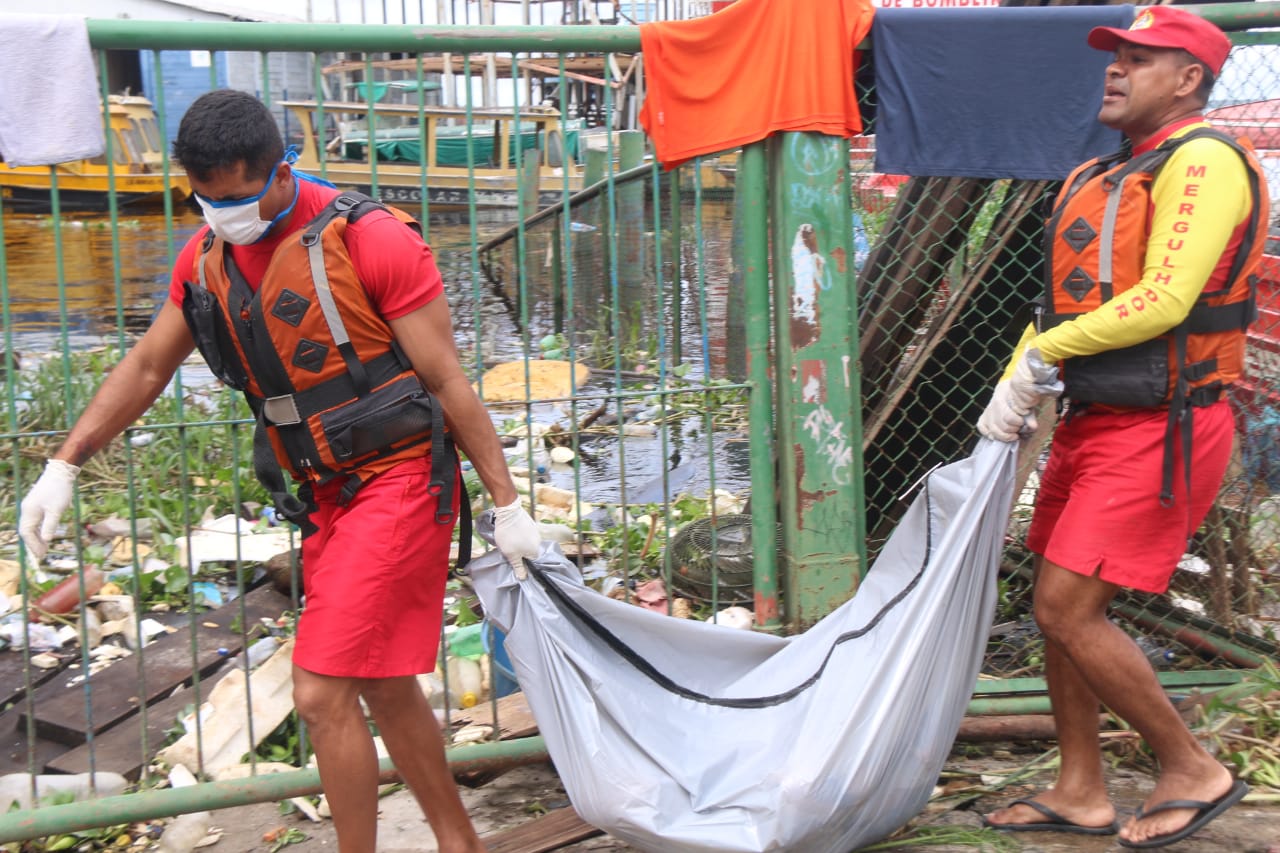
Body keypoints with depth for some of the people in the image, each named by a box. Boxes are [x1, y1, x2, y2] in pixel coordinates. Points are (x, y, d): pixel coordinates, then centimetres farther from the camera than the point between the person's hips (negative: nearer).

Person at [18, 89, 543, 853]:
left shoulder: (370, 238, -16)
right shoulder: (207, 255, 4)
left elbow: (447, 381, -13)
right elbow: (147, 367, 15)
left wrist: (508, 505, -11)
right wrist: (62, 468, 11)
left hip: (400, 481, -7)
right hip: (326, 496, 7)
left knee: (322, 694, -11)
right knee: (385, 689, 15)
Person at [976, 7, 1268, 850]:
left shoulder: (1205, 160, -11)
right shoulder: (1096, 180, 17)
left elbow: (1164, 300, -21)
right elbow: (1061, 305, 20)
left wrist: (1047, 351, -13)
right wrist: (1014, 391, 7)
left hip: (1160, 429, -9)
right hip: (1094, 424, 9)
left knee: (1070, 613, -11)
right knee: (1061, 608, 10)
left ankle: (1194, 772, 7)